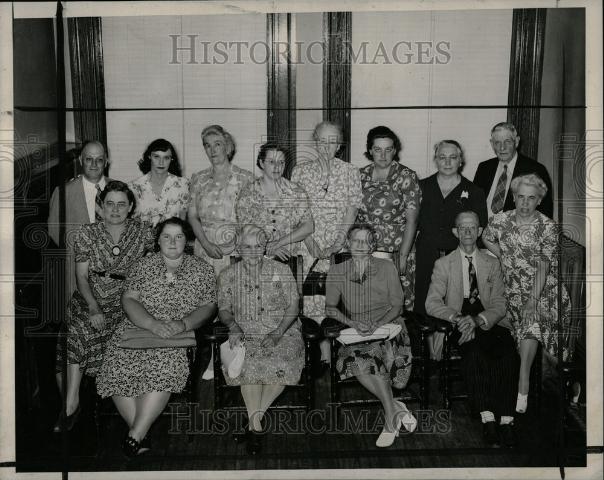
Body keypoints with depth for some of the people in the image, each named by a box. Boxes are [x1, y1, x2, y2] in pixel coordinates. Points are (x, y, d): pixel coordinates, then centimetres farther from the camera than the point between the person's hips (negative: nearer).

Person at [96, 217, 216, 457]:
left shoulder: (202, 270, 9)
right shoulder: (143, 266, 9)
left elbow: (208, 307, 4)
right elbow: (129, 300, -1)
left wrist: (184, 323, -16)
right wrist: (153, 324, -19)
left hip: (180, 335, -1)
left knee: (164, 369, -33)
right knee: (117, 369, -26)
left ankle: (134, 437, -26)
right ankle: (140, 435, -19)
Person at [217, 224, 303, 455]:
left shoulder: (282, 271, 5)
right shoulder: (228, 276, 10)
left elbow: (292, 307, 1)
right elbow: (224, 309, 9)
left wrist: (278, 333, -14)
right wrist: (233, 326, -13)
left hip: (283, 332, 0)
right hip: (246, 333, 1)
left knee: (282, 364, -31)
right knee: (248, 363, -32)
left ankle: (254, 418, -16)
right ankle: (256, 424, -24)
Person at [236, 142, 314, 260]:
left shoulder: (296, 191, 5)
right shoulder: (247, 193, 4)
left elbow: (308, 227, 0)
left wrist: (279, 243, -10)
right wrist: (268, 247, -12)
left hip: (290, 258, 0)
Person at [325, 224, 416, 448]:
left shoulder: (387, 267, 5)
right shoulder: (336, 272, 8)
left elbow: (397, 306, 2)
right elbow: (330, 307, 2)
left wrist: (378, 324, -17)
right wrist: (353, 323, -15)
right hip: (355, 333, 1)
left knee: (370, 354, -32)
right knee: (353, 357, -31)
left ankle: (391, 419, -18)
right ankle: (396, 407, -18)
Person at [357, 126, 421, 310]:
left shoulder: (407, 177, -2)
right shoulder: (360, 176, 8)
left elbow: (411, 220, -6)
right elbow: (352, 214, 12)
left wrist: (403, 256, -13)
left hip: (396, 252, -3)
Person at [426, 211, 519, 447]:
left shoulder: (492, 264, 17)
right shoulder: (443, 264, 12)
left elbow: (500, 305, 6)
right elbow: (432, 303, 2)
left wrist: (477, 320, -15)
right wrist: (457, 318, -17)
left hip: (490, 323, 2)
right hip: (460, 325, -1)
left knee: (508, 352, -30)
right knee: (474, 351, -35)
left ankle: (506, 419, -29)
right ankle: (487, 418, -33)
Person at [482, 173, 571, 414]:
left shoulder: (548, 227, -13)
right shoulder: (501, 220, -4)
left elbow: (544, 266, -16)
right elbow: (487, 239, 17)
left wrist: (533, 300, -22)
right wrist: (507, 259, 5)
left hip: (544, 291, -3)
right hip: (515, 292, 3)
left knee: (531, 329, -18)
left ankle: (522, 386, 0)